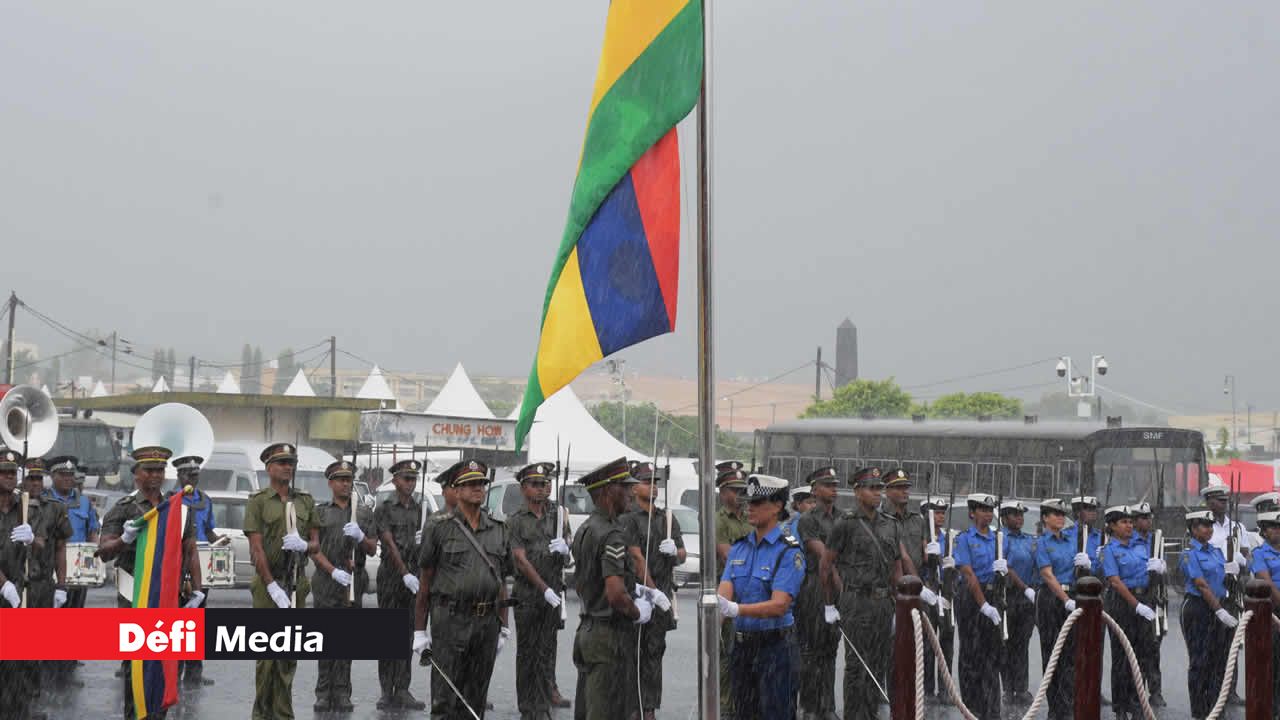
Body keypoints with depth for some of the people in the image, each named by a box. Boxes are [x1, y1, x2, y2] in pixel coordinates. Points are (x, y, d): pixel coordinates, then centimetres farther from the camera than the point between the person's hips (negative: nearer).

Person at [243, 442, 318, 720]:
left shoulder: (306, 501, 12)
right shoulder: (258, 501, -1)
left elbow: (316, 545, 10)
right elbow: (256, 548, -9)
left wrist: (304, 545, -14)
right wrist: (272, 586, -16)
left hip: (297, 582, 4)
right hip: (267, 582, -4)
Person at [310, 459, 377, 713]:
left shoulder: (364, 513, 13)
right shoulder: (319, 512, 7)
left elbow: (372, 549, 10)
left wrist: (360, 536, -11)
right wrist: (334, 571, -13)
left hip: (353, 584, 2)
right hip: (326, 581, -2)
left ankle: (342, 695, 3)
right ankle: (323, 694, 2)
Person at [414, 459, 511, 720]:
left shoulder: (498, 531, 11)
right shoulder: (440, 530, -1)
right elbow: (424, 583, 0)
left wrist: (504, 626, 11)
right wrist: (419, 631, -3)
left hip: (487, 622, 4)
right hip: (451, 620, -4)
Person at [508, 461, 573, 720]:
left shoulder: (558, 516, 11)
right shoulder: (515, 521, 1)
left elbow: (569, 555, 10)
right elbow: (521, 560, -7)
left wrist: (564, 548, -15)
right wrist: (545, 589, -15)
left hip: (554, 592, 2)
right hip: (527, 594, -2)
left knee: (546, 649, -1)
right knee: (526, 650, 2)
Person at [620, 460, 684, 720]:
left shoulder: (668, 518, 14)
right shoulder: (627, 519, -5)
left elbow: (682, 557, 15)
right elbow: (637, 558, -12)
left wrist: (675, 552, -9)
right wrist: (654, 591, -16)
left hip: (661, 595, 5)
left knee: (654, 653, 6)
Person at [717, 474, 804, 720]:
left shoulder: (789, 550, -10)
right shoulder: (739, 547, 10)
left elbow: (779, 605, -20)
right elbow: (724, 593, -2)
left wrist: (736, 609, -33)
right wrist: (717, 611, -25)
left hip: (775, 646, -6)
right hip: (742, 645, 6)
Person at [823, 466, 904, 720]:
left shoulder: (891, 524, 11)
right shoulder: (846, 524, -7)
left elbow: (897, 567, 16)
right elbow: (826, 565, -4)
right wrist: (830, 604, -3)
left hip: (884, 602, 6)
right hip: (857, 601, -6)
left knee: (878, 665, 10)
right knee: (857, 665, -4)